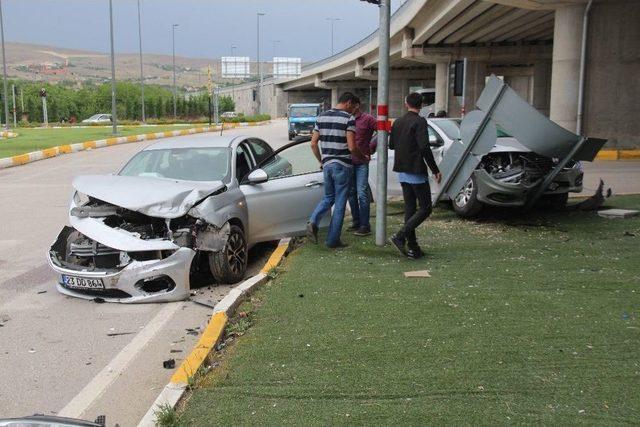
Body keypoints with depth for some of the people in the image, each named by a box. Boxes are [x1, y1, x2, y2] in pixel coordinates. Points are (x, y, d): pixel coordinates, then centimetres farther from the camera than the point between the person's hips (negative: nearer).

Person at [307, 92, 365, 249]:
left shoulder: (322, 117, 8)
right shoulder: (349, 118, -11)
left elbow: (313, 143, 9)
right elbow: (351, 147, -16)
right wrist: (363, 158, 1)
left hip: (327, 164, 6)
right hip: (343, 165, -6)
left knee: (328, 197, 21)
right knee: (340, 203, 4)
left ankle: (313, 222, -4)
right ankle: (333, 240, 9)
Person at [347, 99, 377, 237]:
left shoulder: (367, 119, -6)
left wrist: (371, 148, -6)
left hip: (362, 162, -6)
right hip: (349, 162, 6)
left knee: (362, 193, -8)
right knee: (351, 193, 11)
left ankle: (365, 226, -3)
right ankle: (356, 222, 22)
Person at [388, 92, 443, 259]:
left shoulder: (398, 122, 8)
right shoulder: (419, 122, -13)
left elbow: (391, 145, 16)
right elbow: (424, 147, -21)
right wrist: (435, 170, -15)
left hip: (402, 171, 7)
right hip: (416, 171, -7)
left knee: (410, 208, 10)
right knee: (425, 208, 0)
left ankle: (412, 248, 10)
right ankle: (400, 236, -13)